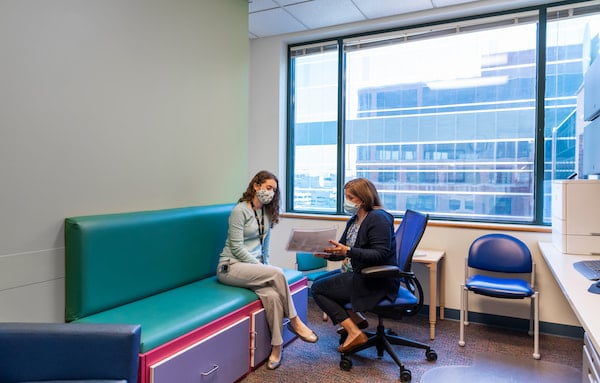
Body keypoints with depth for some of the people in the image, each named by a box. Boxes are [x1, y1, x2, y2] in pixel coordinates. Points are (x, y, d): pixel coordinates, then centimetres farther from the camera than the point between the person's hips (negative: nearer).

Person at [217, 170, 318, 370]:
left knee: (272, 295, -27)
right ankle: (294, 321, -12)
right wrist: (260, 267, -16)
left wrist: (264, 267, 2)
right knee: (277, 273, -28)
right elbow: (237, 248, -14)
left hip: (253, 266, 6)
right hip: (231, 267, -6)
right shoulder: (240, 210, -10)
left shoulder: (267, 213, 12)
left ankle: (276, 346, -16)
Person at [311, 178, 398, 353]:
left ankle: (354, 332, -7)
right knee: (321, 281, 17)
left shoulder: (378, 218, -16)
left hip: (376, 282, -10)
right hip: (360, 275, 10)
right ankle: (354, 317, 10)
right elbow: (341, 251, 13)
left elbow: (380, 255, -26)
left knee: (318, 288, -6)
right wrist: (327, 253, -8)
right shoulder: (353, 221, 11)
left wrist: (348, 251, -33)